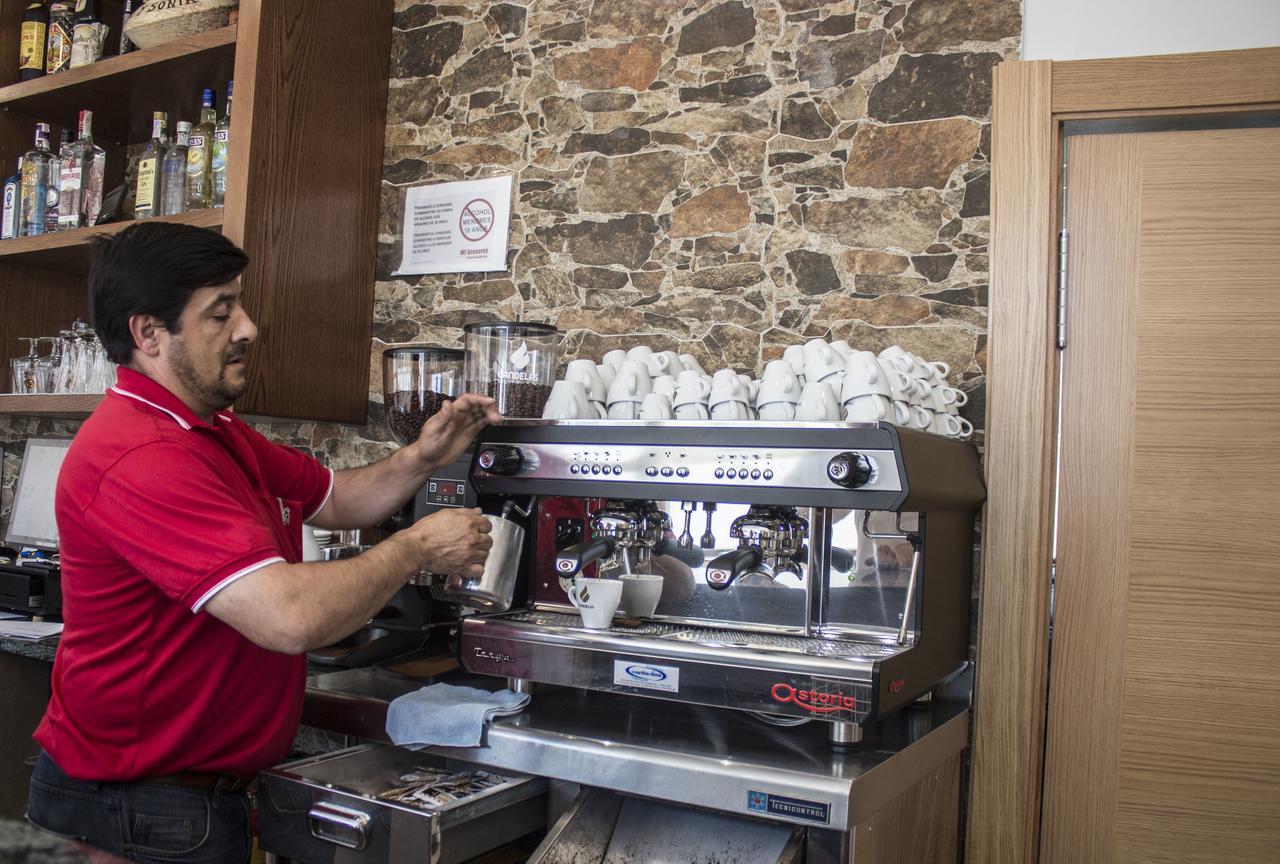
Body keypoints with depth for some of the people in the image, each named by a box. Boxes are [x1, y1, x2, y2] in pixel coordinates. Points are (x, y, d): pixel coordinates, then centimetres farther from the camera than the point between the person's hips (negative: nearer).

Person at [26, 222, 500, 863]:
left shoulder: (217, 432, 8)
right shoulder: (142, 459, -28)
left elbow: (335, 498, 13)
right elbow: (291, 615, -36)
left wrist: (421, 458, -6)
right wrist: (416, 549, -20)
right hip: (136, 805, -10)